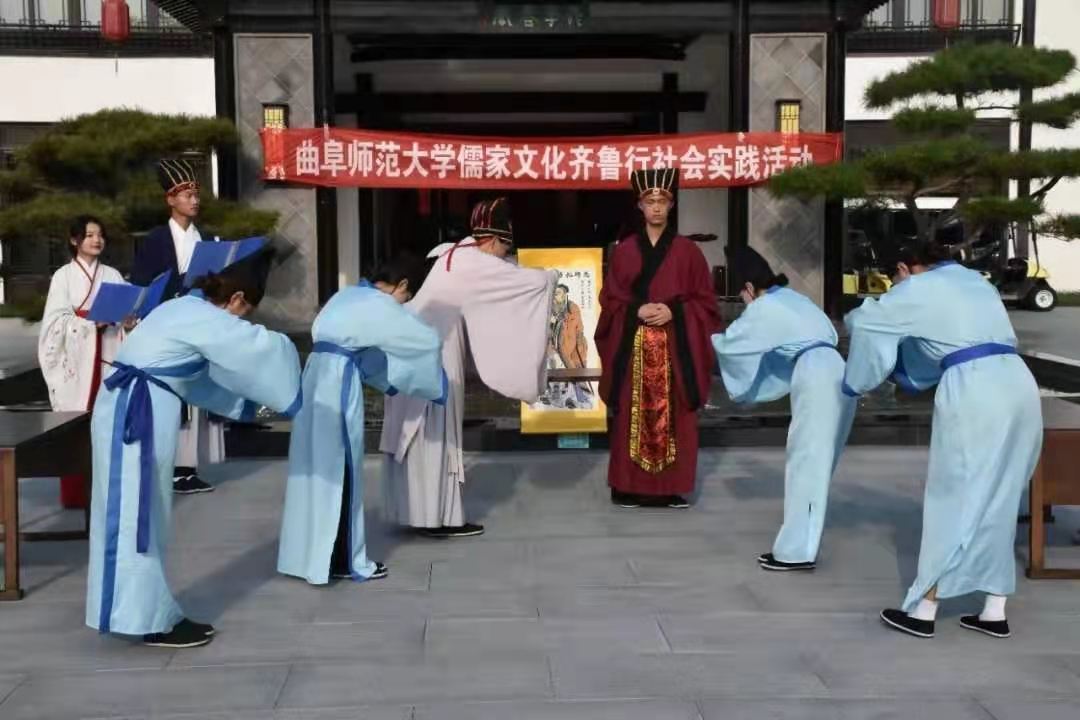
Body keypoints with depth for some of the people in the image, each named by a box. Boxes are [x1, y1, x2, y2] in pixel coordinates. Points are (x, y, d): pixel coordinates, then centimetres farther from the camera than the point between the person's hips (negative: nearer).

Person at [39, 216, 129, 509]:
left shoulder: (113, 275, 13)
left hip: (107, 353, 3)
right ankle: (75, 491, -1)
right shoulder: (64, 275, 2)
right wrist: (91, 321, -16)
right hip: (75, 356, -3)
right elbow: (56, 320, -4)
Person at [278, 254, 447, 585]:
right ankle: (344, 560, 10)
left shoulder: (348, 295, 19)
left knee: (317, 468, 14)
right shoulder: (380, 305, -6)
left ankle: (310, 552, 23)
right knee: (340, 472, 1)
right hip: (338, 387, -8)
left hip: (317, 378, 8)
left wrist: (390, 378, 24)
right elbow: (427, 341, -3)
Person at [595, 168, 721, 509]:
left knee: (673, 417, 0)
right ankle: (629, 487, 8)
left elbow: (704, 301, 4)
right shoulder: (623, 251, 7)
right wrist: (637, 310, -11)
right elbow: (609, 300, 6)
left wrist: (674, 311, -12)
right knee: (633, 415, 0)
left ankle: (674, 487, 8)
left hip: (676, 348, 0)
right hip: (633, 347, 0)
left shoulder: (687, 251, 5)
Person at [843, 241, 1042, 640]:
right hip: (1018, 387, 7)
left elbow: (864, 320, 12)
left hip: (972, 393, -7)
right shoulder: (976, 282, 27)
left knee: (952, 502, 2)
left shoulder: (918, 289, 6)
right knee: (1000, 502, 14)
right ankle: (995, 612, 19)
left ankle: (923, 611, 10)